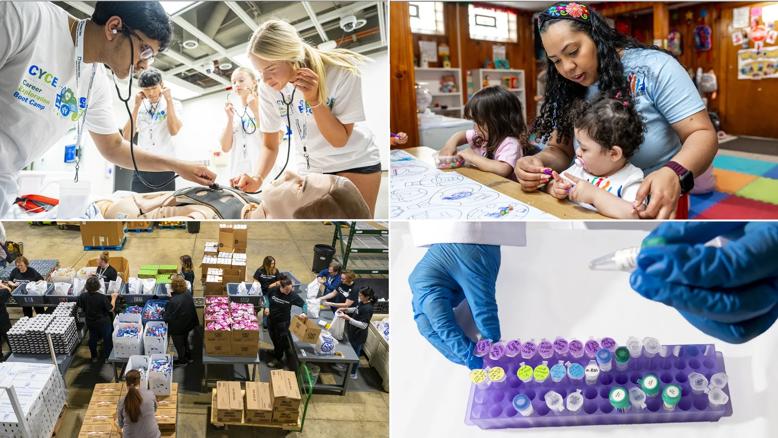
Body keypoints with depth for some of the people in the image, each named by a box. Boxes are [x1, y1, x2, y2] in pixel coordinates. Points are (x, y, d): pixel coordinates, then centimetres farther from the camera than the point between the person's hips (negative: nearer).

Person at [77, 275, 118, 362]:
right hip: (103, 322, -4)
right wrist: (113, 298, -6)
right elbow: (111, 309, -18)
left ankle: (94, 357, 41)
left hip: (90, 322, 4)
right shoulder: (102, 298, -31)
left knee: (93, 339, 25)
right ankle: (107, 357, 32)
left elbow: (81, 308, -1)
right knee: (107, 339, 18)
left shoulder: (82, 297, -19)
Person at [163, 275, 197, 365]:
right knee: (185, 340, 30)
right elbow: (192, 309, 0)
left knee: (179, 344, 19)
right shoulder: (188, 295, -17)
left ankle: (182, 360, 39)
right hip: (188, 323, 6)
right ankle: (188, 357, 47)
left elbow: (168, 317, -24)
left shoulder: (173, 301, -37)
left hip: (177, 328, -6)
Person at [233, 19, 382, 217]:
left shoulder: (341, 73, -26)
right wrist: (257, 178, -25)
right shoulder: (268, 87, -16)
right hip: (310, 167, 3)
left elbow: (340, 140, -21)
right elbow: (270, 146, -6)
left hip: (355, 162, -3)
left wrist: (314, 99, -34)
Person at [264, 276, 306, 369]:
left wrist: (304, 313, -30)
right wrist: (267, 306, -9)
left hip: (283, 321, -3)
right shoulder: (273, 290, -18)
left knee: (280, 340, 7)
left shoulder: (292, 296, -23)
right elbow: (267, 296, 5)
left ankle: (277, 359, 28)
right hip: (271, 319, 3)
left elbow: (303, 304, -12)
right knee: (273, 338, 19)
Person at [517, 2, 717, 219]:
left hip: (660, 208, -1)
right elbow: (560, 150, 5)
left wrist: (674, 175, -34)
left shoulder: (653, 68, -11)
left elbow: (703, 135, -13)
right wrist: (538, 161, -20)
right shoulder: (567, 92, 2)